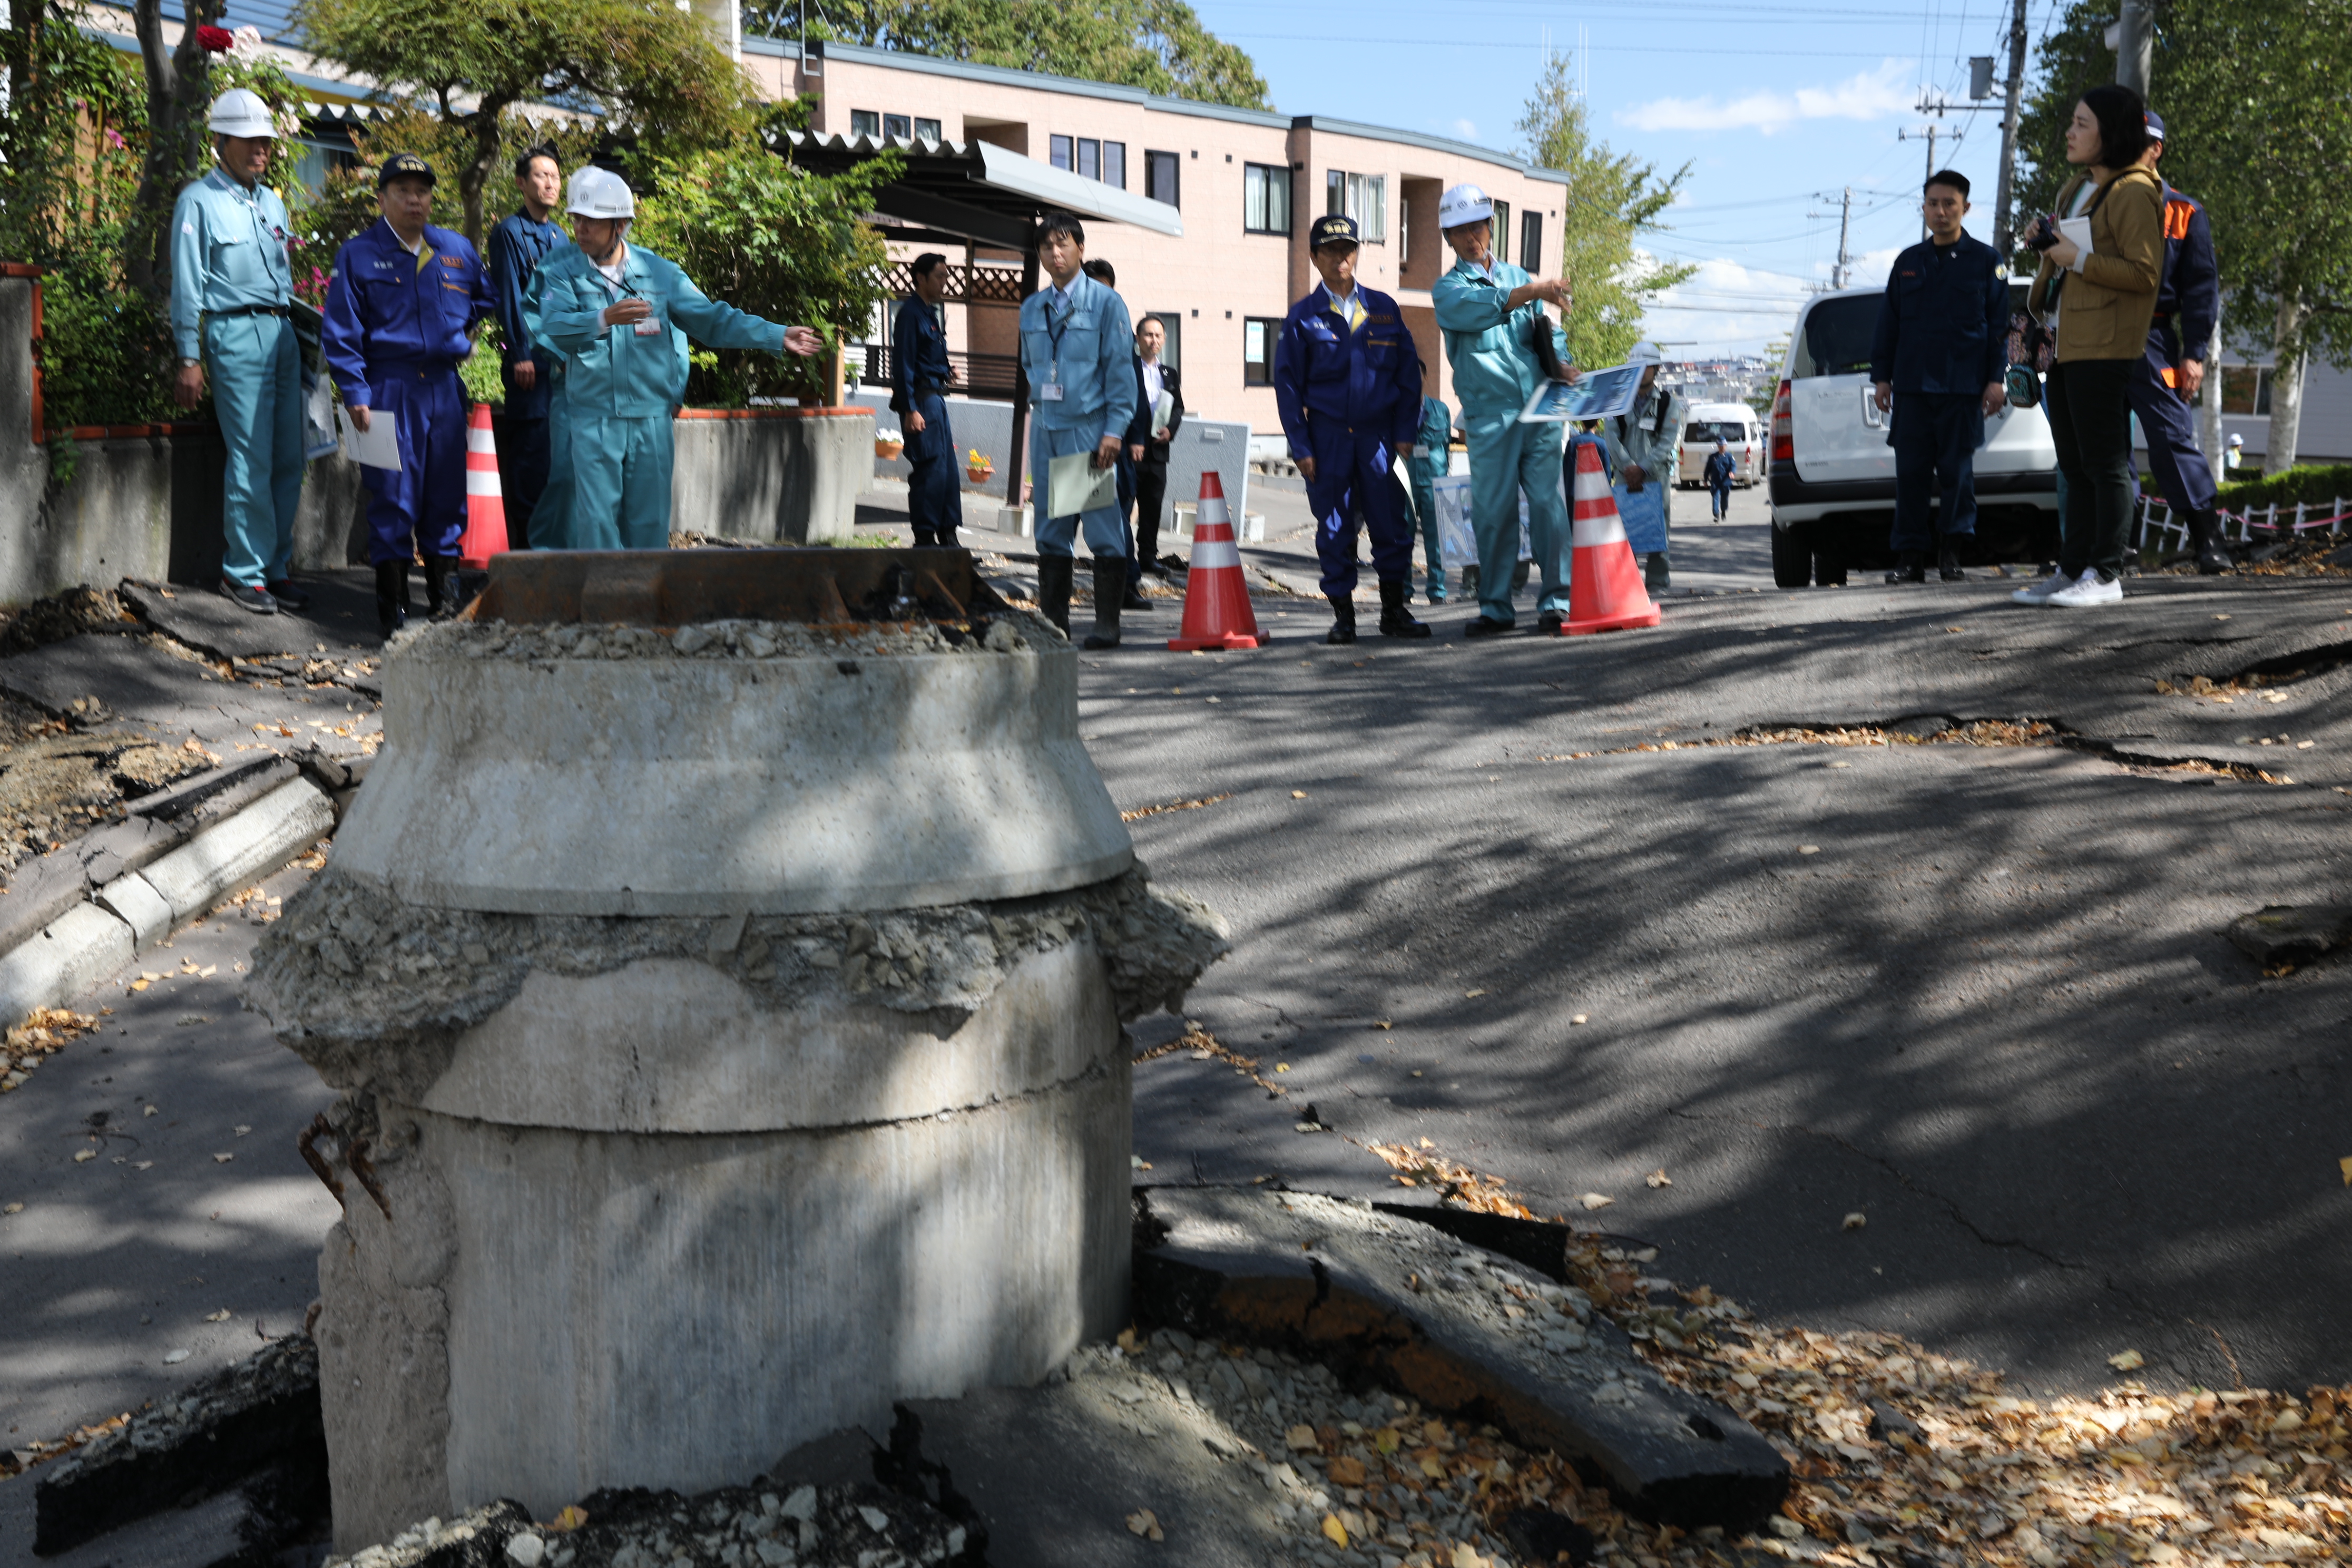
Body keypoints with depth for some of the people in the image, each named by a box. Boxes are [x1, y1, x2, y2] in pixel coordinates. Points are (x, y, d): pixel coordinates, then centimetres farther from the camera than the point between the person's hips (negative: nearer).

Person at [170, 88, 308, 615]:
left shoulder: (273, 204, 20)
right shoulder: (200, 202, 0)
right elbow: (187, 286, -3)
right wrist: (189, 360, -7)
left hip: (282, 333, 7)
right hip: (235, 334, -6)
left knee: (289, 458, 4)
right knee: (252, 460, -9)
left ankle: (276, 566, 11)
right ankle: (245, 572, -2)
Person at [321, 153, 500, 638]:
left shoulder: (457, 250, 12)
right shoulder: (358, 254, 2)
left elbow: (486, 301, 29)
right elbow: (341, 332, -1)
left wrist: (461, 331, 13)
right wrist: (356, 395, -8)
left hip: (445, 386, 4)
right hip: (389, 390, -3)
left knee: (447, 490, 6)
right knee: (392, 495, -4)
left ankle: (445, 594, 16)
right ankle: (392, 602, 3)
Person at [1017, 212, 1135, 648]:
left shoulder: (1106, 303, 0)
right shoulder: (1030, 309, 13)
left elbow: (1121, 369, -4)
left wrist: (1114, 431, -12)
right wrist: (1038, 407, 12)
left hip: (1090, 428, -5)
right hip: (1045, 428, 5)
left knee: (1103, 526, -4)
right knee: (1050, 528, 7)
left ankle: (1107, 623, 1)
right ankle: (1053, 620, 13)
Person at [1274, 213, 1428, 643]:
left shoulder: (1384, 309, 9)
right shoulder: (1302, 317, 4)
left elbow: (1408, 373, 8)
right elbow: (1288, 385, 3)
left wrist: (1405, 433, -1)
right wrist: (1301, 447, -4)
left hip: (1379, 433, 1)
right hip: (1327, 435, -1)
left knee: (1392, 524, 0)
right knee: (1334, 530, 2)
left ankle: (1395, 610, 11)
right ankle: (1342, 615, 10)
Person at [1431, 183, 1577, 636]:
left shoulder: (1518, 276, 21)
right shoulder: (1447, 289, 7)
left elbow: (1548, 332, 21)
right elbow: (1476, 309, -17)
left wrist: (1562, 365, -1)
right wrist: (1532, 291, -28)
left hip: (1539, 412, 2)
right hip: (1490, 417, -2)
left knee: (1549, 502, -5)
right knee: (1494, 512, -2)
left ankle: (1555, 602, -2)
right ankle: (1496, 608, 8)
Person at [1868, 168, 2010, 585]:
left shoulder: (1986, 260, 7)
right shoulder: (1907, 262, 15)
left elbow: (2000, 326, 3)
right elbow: (1888, 324, 15)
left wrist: (1997, 379, -4)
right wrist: (1881, 376, 8)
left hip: (1964, 386, -3)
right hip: (1911, 386, 3)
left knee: (1957, 469, -1)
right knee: (1911, 471, 0)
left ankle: (1952, 553, 7)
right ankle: (1910, 557, 3)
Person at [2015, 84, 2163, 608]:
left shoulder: (2133, 194, -9)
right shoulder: (2076, 191, 20)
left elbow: (2144, 273, -16)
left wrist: (2078, 259, -18)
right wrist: (2048, 247, 11)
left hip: (2104, 349, -10)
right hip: (2064, 346, 10)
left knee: (2105, 464, -7)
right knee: (2075, 466, 11)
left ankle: (2106, 575, -4)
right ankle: (2073, 570, 15)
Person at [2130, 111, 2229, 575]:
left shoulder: (2184, 213, 8)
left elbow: (2202, 288, 3)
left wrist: (2195, 354, -6)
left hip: (2152, 341, -4)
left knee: (2173, 438, -10)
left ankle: (2209, 541, -5)